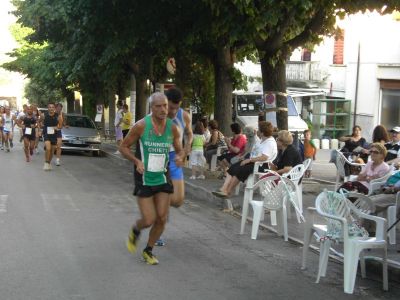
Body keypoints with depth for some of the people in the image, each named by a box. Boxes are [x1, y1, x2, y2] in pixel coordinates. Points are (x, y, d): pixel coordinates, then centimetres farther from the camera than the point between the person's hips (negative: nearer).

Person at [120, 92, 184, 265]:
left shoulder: (172, 128, -3)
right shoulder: (141, 126, -15)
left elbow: (179, 150, 11)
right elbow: (123, 147, -5)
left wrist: (180, 157, -12)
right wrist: (136, 161, -21)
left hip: (162, 178, 4)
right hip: (144, 179, -4)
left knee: (162, 219, 2)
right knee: (149, 220, -8)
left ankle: (148, 251, 25)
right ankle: (135, 230, 28)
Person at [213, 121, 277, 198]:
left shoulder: (270, 143, -16)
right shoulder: (262, 140, 17)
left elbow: (264, 158, -29)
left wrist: (249, 160, -24)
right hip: (252, 161, 10)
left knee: (239, 170, -25)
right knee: (232, 168, -9)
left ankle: (228, 192, -13)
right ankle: (223, 189, -19)